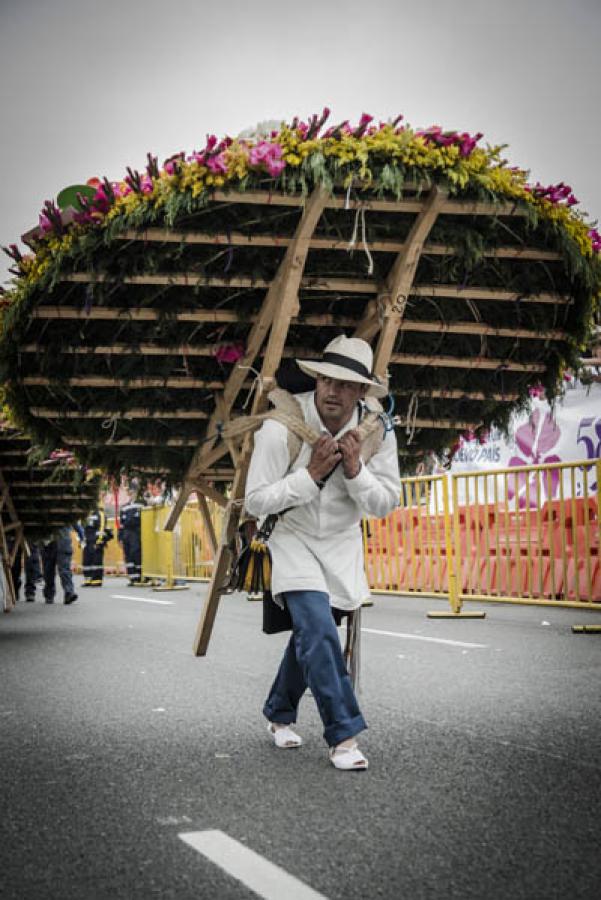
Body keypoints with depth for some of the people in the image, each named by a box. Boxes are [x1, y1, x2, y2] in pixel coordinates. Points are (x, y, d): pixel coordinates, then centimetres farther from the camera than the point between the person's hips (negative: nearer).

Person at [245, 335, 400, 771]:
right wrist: (311, 473, -28)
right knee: (318, 632, -20)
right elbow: (256, 501, -19)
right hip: (292, 537, -4)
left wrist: (355, 470, -25)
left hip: (341, 543, 4)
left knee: (310, 633, 11)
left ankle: (279, 713, 35)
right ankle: (344, 734, -10)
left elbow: (387, 503, -7)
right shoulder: (282, 426, -23)